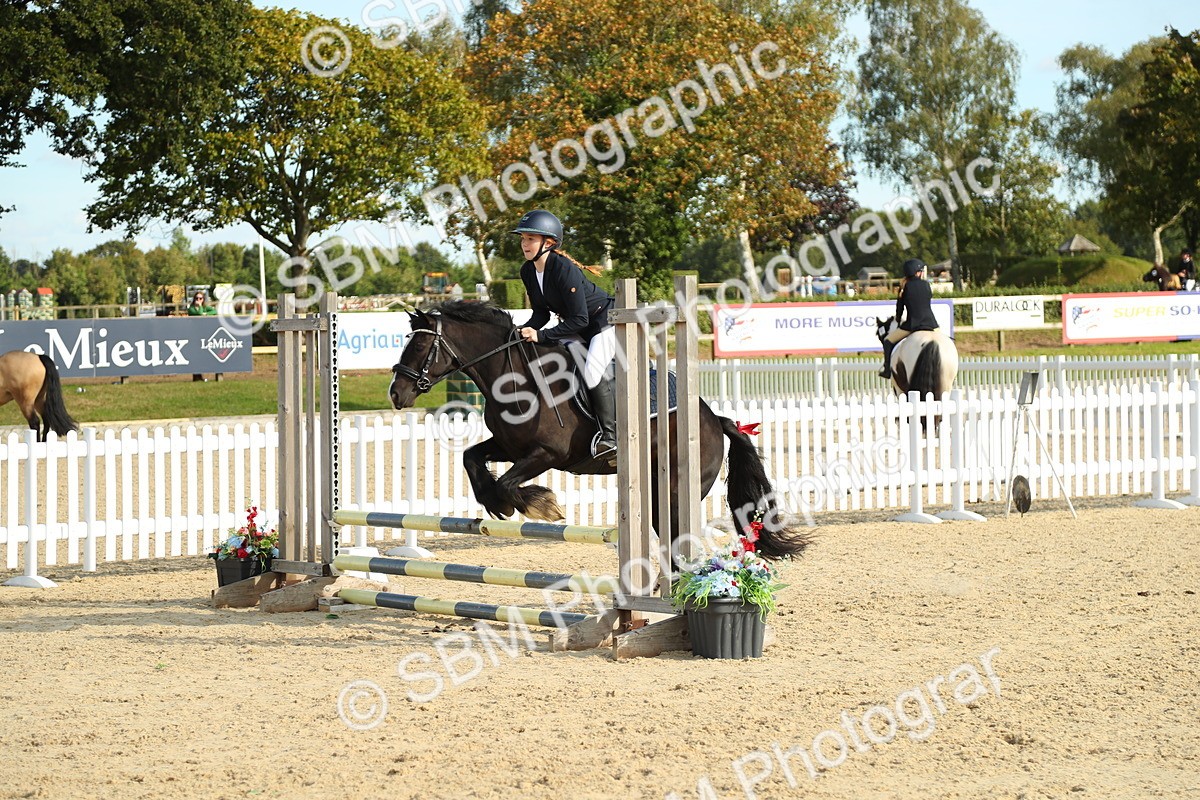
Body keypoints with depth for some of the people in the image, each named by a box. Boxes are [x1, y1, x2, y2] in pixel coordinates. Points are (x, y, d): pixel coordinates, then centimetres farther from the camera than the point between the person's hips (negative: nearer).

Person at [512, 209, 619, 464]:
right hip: (579, 329, 9)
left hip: (606, 321, -9)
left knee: (592, 370, -24)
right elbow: (541, 312, 2)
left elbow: (579, 319, -31)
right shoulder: (528, 271, -6)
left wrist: (541, 335, -33)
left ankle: (611, 436, -17)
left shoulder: (564, 270, -32)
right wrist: (527, 331, -18)